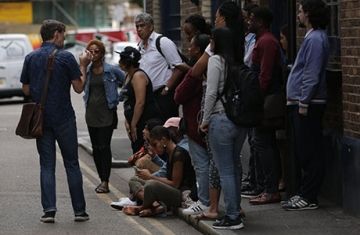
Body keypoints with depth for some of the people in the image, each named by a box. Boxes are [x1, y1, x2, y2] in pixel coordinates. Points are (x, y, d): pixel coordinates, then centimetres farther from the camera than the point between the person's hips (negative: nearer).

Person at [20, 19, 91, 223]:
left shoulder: (31, 58, 5)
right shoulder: (66, 57, -8)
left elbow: (26, 90, 8)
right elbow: (79, 87, -5)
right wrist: (83, 65, 7)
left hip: (40, 119, 3)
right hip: (64, 118, -3)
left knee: (47, 165, 6)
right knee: (72, 164, 5)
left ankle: (49, 210, -3)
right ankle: (79, 210, 7)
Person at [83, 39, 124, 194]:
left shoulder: (111, 70, -4)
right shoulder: (87, 71, 6)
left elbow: (126, 82, 6)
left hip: (107, 112, -5)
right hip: (91, 112, 5)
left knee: (104, 146, -10)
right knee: (96, 147, 7)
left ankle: (105, 182, -9)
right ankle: (102, 180, 16)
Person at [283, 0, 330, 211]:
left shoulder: (315, 39, -16)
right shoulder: (313, 37, 17)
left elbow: (312, 75, -20)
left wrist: (304, 103, -20)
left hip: (308, 105, -11)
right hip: (301, 102, 11)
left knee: (309, 153, -6)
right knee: (301, 152, 14)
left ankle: (309, 198, -2)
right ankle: (304, 193, 20)